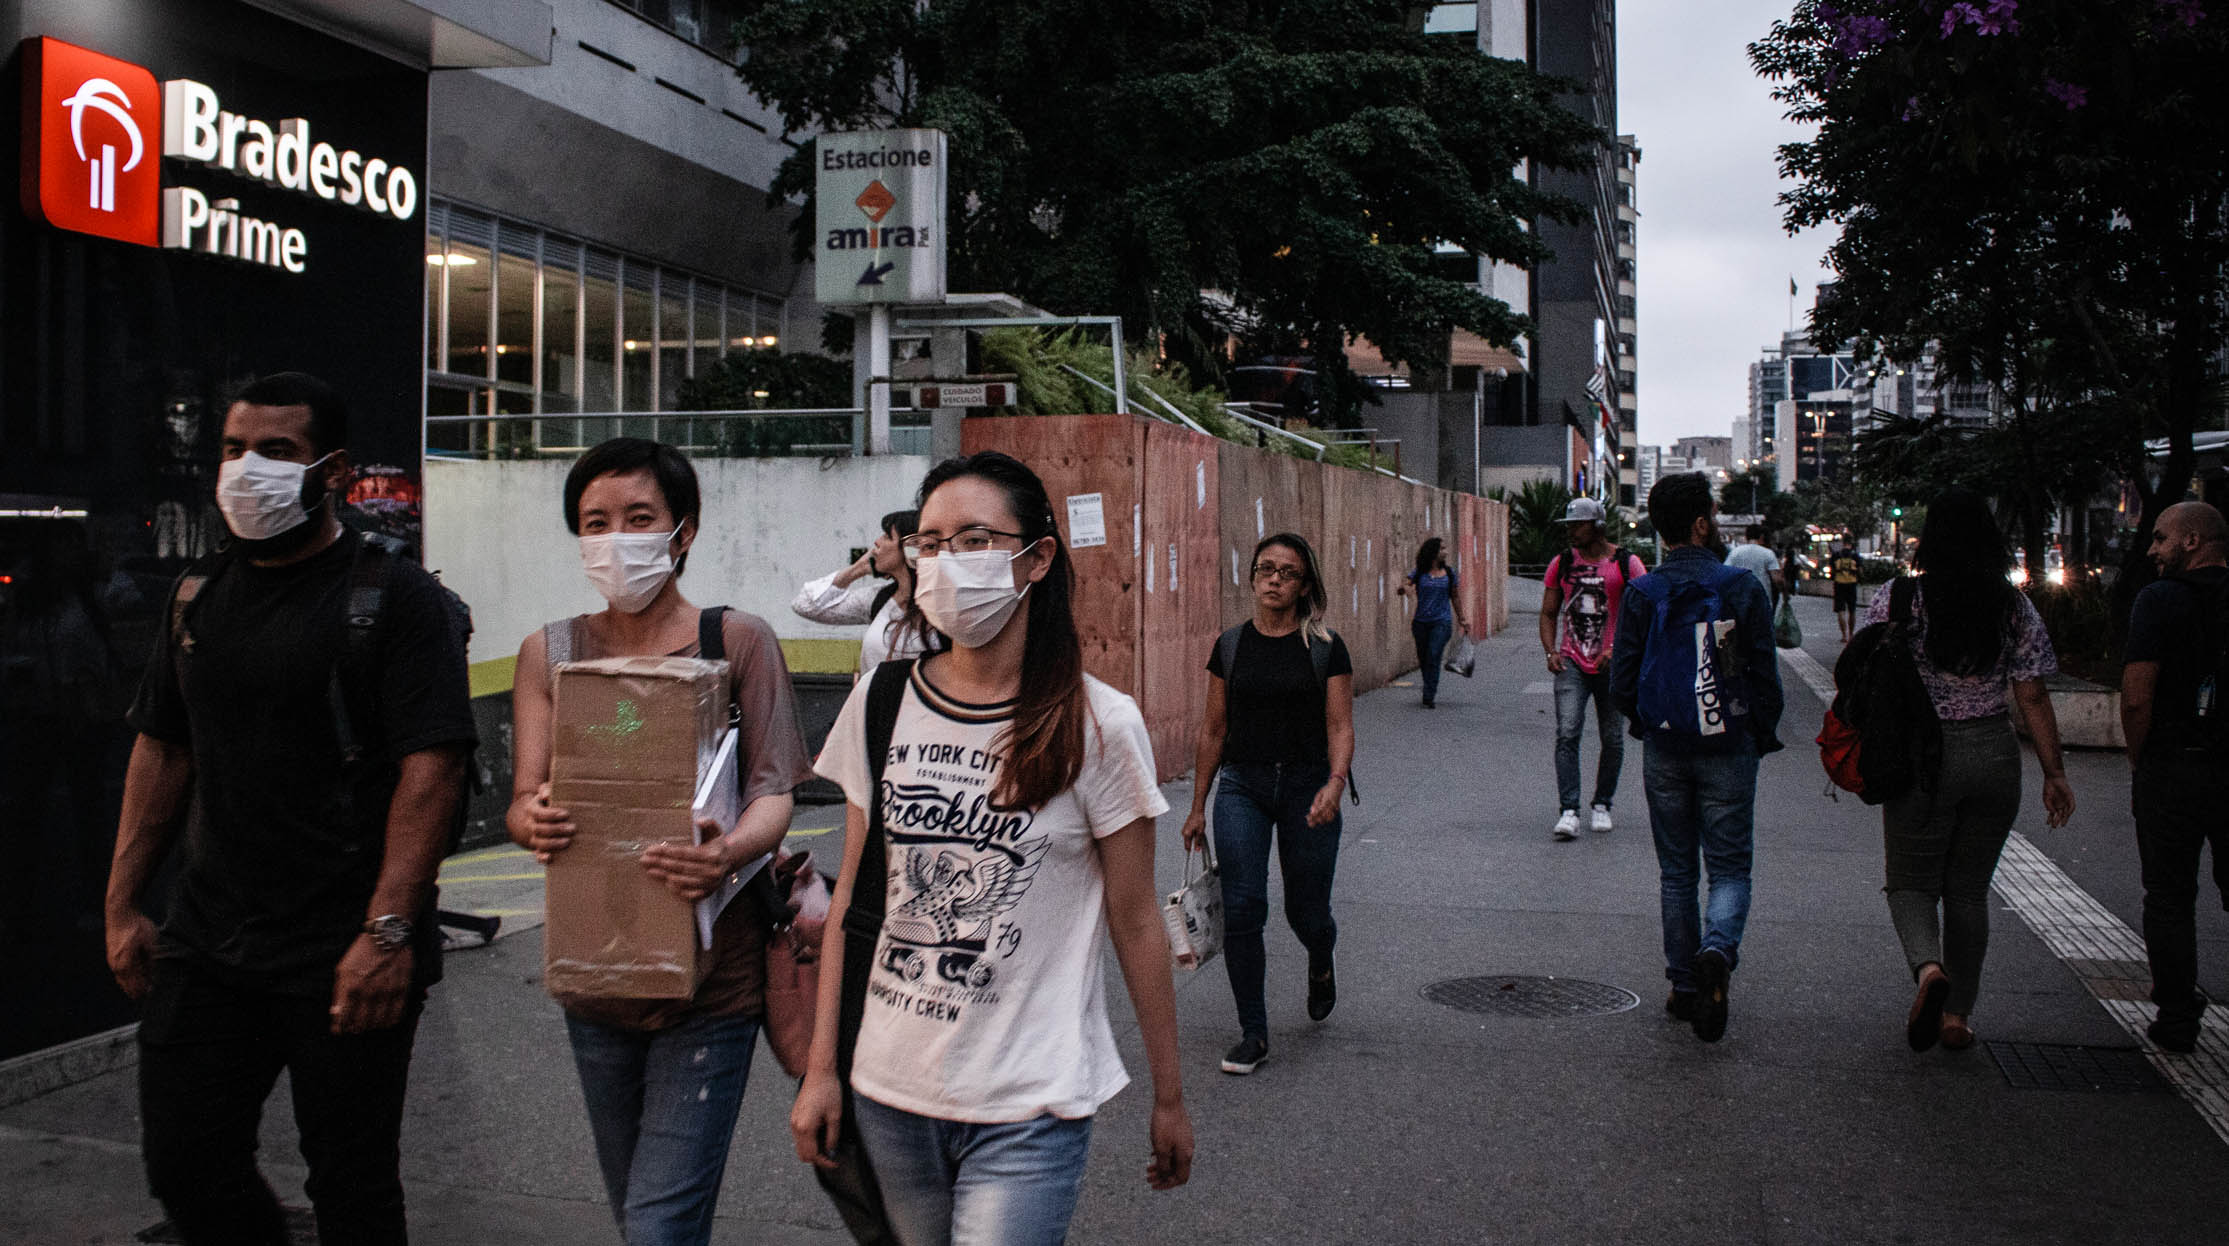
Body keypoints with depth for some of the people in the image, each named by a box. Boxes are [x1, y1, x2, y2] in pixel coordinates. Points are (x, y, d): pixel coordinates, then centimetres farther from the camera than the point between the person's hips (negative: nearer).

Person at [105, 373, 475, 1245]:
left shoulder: (395, 596, -8)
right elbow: (161, 750, 18)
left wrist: (388, 930, -23)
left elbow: (432, 765, -16)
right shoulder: (199, 593, 12)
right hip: (205, 939, 6)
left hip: (344, 951, -6)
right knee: (184, 1163, 9)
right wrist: (123, 904, 13)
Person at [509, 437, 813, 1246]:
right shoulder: (550, 653, 5)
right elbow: (523, 800, 0)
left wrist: (731, 851, -30)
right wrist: (534, 823, -24)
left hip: (711, 973, -4)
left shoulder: (738, 641, -5)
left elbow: (774, 792, -8)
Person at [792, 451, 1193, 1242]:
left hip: (1029, 1112, -4)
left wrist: (1169, 1096, 3)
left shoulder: (1098, 726, -10)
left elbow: (1136, 923, -3)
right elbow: (851, 898, 6)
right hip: (890, 1091, 4)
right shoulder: (881, 704, 0)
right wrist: (820, 1069, 5)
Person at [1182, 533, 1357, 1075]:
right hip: (1242, 786, 1)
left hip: (1307, 787, -1)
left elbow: (1340, 727, -4)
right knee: (1242, 907, -9)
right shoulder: (1231, 645, 5)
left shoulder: (1326, 647, -1)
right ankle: (1253, 1033, 5)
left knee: (1306, 911, 6)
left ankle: (1321, 966, 44)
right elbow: (1214, 730, 10)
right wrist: (1197, 805, 10)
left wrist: (1336, 781, -23)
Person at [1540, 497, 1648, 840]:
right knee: (1567, 733, -14)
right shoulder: (1561, 563, 7)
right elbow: (1548, 613, 12)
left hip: (1612, 665, -1)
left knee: (1612, 740, 7)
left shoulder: (1627, 565, -1)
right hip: (1572, 663, 1)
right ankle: (1568, 811, -15)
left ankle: (1601, 805, 25)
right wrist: (1551, 651, -3)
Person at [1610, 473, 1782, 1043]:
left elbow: (1622, 684, -2)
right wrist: (1762, 737, 10)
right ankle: (1717, 951, -21)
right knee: (1730, 869, 7)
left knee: (1676, 873, 14)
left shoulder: (1641, 594, -3)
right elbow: (1766, 678, -5)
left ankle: (1684, 986, 17)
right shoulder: (1742, 587, -7)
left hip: (1664, 754, 2)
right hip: (1728, 752, -2)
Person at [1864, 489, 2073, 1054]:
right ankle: (1957, 1014, 16)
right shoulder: (2014, 607, 0)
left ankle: (1927, 967, -19)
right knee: (1969, 889, 14)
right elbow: (2032, 696, 1)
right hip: (1994, 754, 3)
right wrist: (2054, 772, 8)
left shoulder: (1897, 598, -7)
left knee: (1911, 880, 9)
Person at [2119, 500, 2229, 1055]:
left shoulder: (2161, 599, -11)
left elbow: (2136, 698, -17)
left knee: (2169, 899, 7)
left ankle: (2177, 1018, 12)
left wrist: (2138, 760, -1)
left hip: (2173, 766, -4)